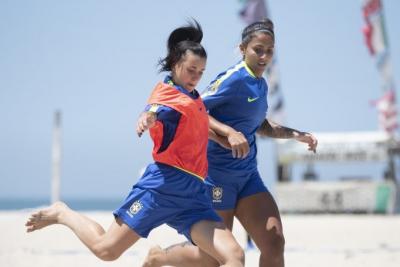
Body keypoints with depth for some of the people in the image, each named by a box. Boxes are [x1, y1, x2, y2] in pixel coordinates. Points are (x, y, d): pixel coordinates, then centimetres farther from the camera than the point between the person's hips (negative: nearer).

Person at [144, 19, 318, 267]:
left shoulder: (261, 84, 12)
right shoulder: (234, 79, -14)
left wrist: (297, 135, 19)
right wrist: (229, 132, -30)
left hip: (247, 174, 8)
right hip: (218, 174, -8)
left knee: (275, 242, -8)